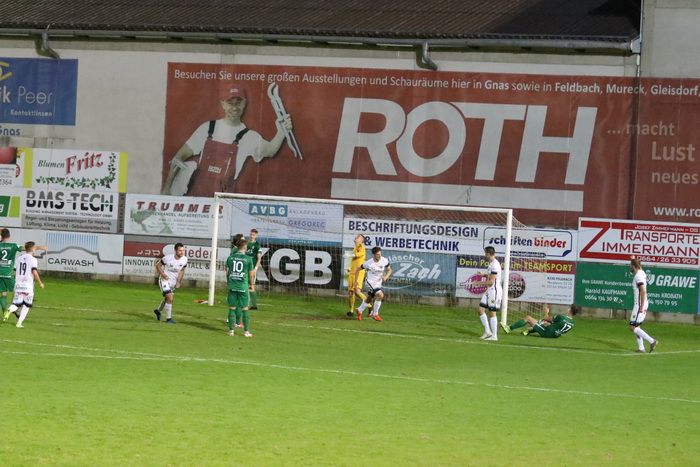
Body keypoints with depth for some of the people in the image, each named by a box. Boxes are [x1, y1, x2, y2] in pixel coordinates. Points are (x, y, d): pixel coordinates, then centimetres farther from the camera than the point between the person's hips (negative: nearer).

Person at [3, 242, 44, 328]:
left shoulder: (19, 258, 10)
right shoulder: (32, 259, -6)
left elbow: (15, 272, 12)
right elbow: (34, 272, -18)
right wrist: (40, 283, -7)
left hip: (18, 285, 4)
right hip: (28, 285, -4)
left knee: (16, 304, 7)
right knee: (26, 305, 12)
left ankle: (9, 310, -26)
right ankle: (19, 322, 5)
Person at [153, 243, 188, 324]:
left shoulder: (184, 259, -10)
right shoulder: (168, 258, -24)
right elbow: (158, 265, -10)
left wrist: (178, 282, 0)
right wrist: (162, 274, -21)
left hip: (173, 281, 6)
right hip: (165, 280, -6)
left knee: (168, 299, 20)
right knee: (169, 298, -18)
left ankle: (158, 311, 47)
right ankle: (168, 318, -8)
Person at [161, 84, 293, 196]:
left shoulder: (248, 136, 3)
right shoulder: (208, 128, 5)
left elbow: (269, 150, -9)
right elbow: (180, 156, 6)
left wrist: (281, 133, -30)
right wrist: (166, 188, 0)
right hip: (196, 194, 1)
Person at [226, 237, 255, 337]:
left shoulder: (230, 257, 2)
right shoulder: (248, 259, -5)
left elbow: (227, 271, 9)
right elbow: (251, 274, 2)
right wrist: (251, 284, 18)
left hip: (232, 285, 2)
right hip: (243, 286, -2)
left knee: (232, 308, 7)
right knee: (244, 309, 4)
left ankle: (231, 330, 6)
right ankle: (246, 331, 4)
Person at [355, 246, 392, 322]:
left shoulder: (384, 261, -13)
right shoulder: (368, 263, -22)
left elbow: (389, 270, 3)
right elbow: (358, 269, -8)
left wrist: (386, 277, -17)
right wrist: (356, 281, -7)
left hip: (378, 283, 6)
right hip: (370, 282, -6)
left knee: (369, 299, 21)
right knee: (380, 295, -25)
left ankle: (359, 311, 45)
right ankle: (375, 314, -10)